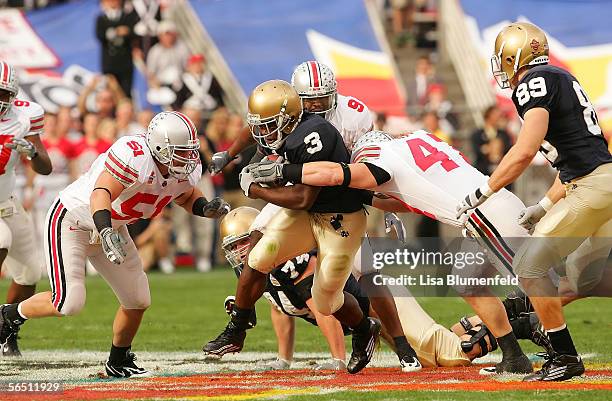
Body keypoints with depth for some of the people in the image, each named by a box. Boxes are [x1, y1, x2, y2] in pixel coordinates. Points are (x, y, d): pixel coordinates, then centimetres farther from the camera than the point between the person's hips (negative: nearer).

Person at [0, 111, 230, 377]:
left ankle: (118, 362, 29)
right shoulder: (134, 156, -35)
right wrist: (105, 232, -60)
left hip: (110, 227, 8)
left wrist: (206, 208, -8)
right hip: (72, 221, -8)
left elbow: (186, 196, 14)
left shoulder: (185, 172, -9)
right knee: (68, 303, -17)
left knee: (137, 300, 7)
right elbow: (101, 194, -43)